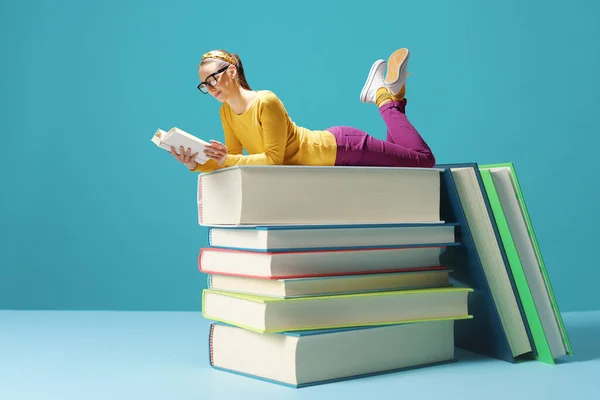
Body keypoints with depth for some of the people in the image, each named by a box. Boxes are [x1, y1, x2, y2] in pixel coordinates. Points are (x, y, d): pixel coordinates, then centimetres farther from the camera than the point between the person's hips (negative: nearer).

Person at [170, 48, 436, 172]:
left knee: (425, 160, -2)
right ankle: (391, 98, 29)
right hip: (330, 158, 7)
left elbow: (274, 159, -25)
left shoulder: (266, 102, -28)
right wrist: (196, 165, -16)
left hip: (340, 149, -7)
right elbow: (232, 160, -1)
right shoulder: (226, 111, -4)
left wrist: (228, 160, -31)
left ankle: (386, 97, 16)